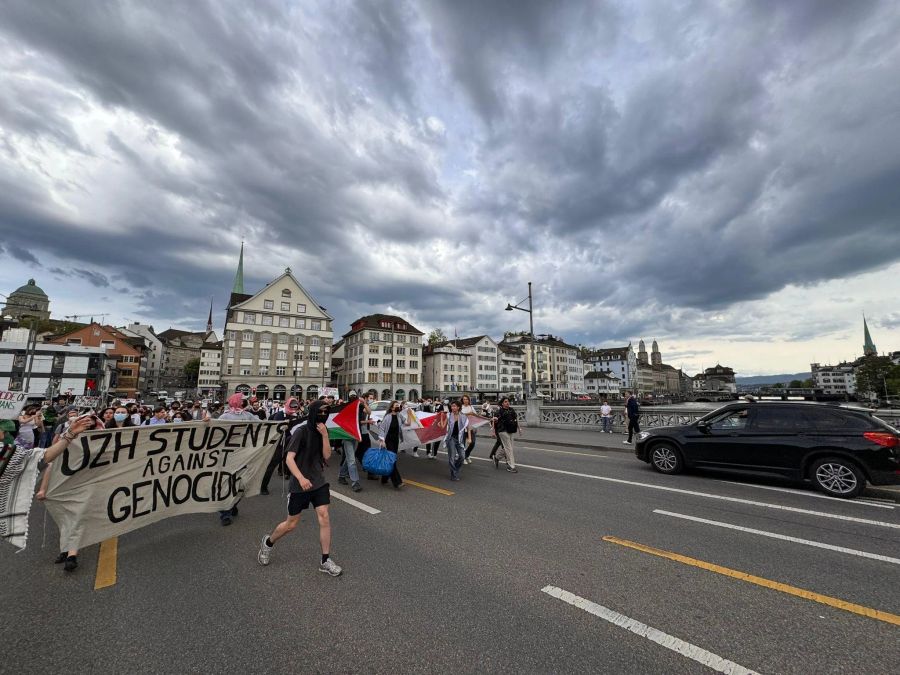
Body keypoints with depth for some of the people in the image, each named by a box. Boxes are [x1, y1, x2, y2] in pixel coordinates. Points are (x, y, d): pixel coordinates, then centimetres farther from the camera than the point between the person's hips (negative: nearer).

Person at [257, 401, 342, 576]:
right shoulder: (302, 431, -16)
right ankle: (268, 542, 41)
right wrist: (301, 478, -33)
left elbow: (326, 456, -6)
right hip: (300, 485, -4)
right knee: (291, 524, 10)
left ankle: (326, 561, 10)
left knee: (324, 518, -4)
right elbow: (289, 459, -20)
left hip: (319, 482, 4)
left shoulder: (322, 431, 1)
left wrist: (324, 435, -19)